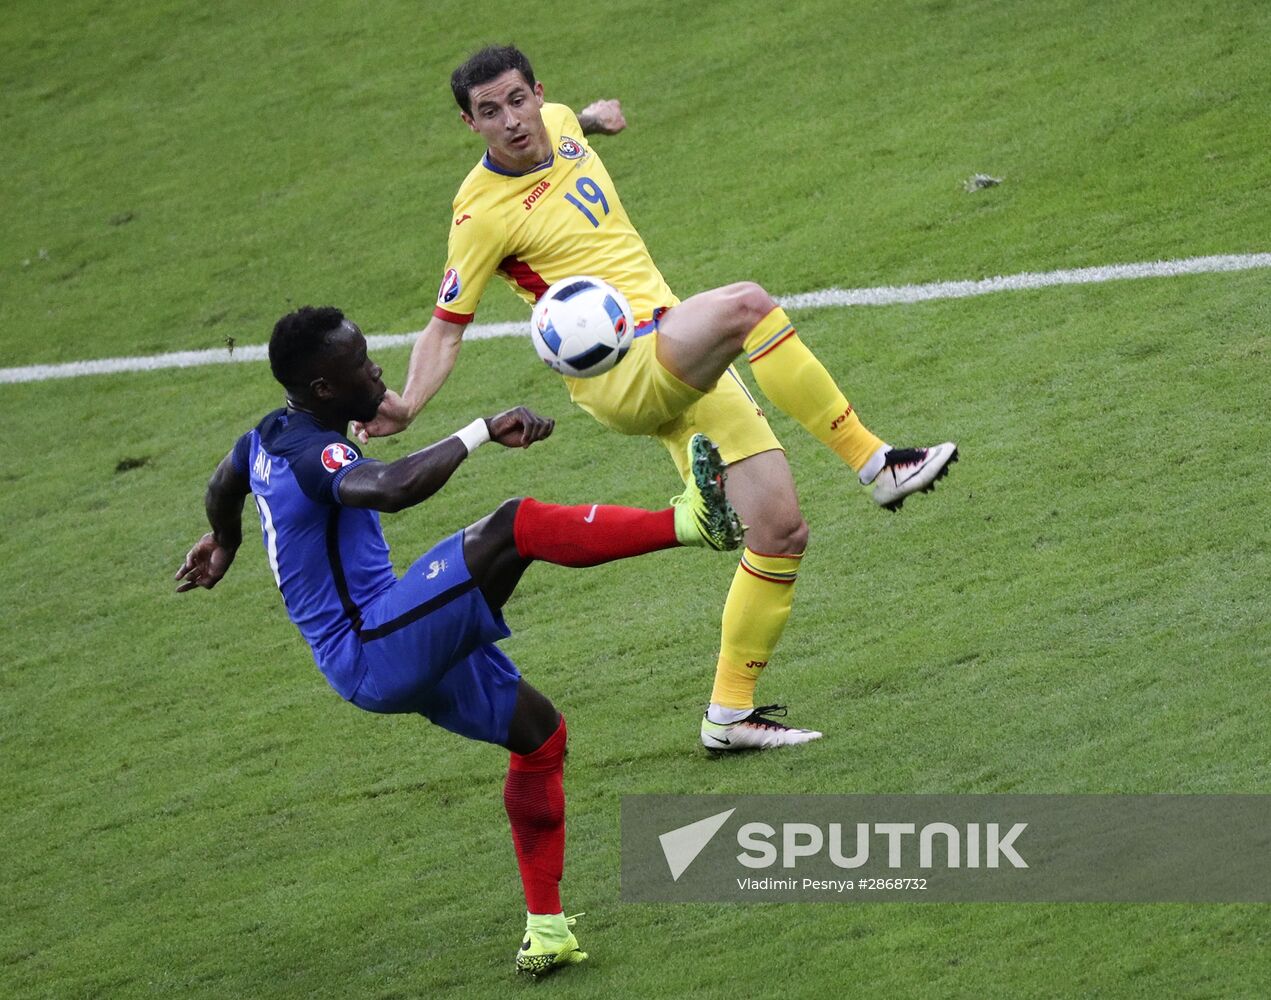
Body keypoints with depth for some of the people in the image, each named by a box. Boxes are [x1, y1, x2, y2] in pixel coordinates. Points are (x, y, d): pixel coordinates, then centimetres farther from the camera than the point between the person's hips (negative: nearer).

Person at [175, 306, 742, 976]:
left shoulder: (270, 436, 10)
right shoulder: (313, 453, -21)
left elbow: (222, 486, 34)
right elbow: (392, 488, -44)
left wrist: (223, 541, 56)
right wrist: (481, 432, -38)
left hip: (397, 651, 11)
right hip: (373, 651, -11)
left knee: (538, 731, 16)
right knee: (515, 526, -25)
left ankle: (545, 932, 18)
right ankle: (690, 521, -26)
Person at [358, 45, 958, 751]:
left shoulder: (558, 125, 9)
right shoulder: (483, 213, -10)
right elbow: (447, 328, -5)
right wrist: (407, 407, -18)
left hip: (680, 366, 8)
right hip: (621, 369, -8)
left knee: (782, 533, 3)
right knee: (748, 304, -35)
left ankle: (731, 713, 13)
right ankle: (876, 463, -25)